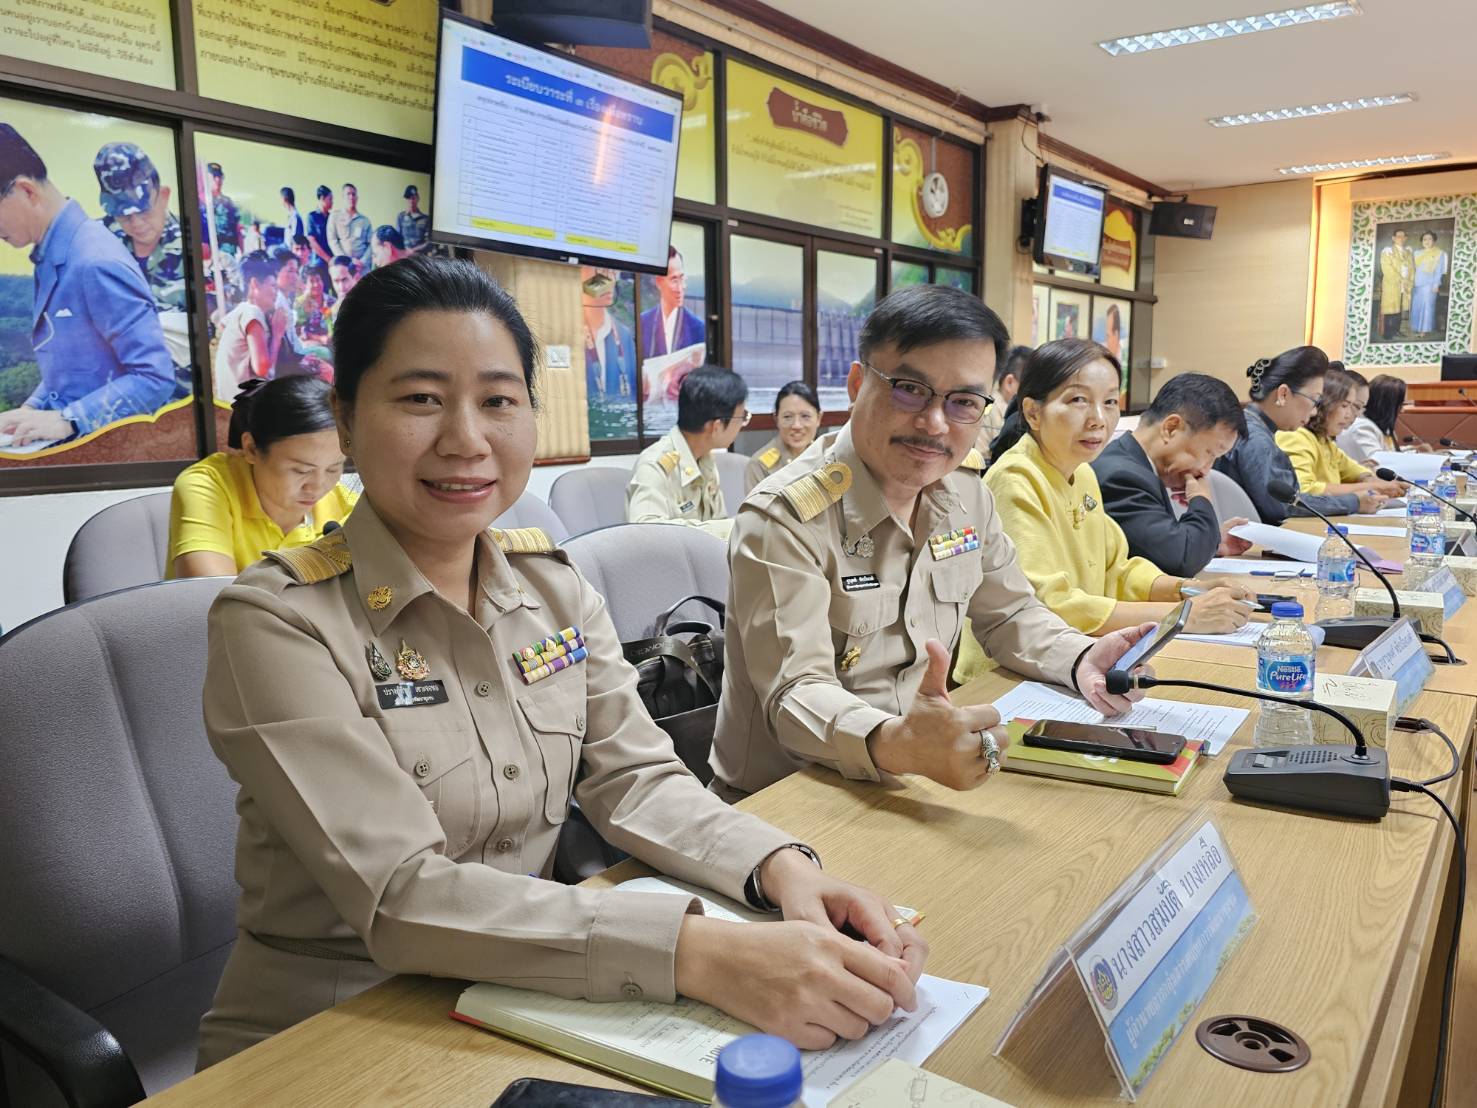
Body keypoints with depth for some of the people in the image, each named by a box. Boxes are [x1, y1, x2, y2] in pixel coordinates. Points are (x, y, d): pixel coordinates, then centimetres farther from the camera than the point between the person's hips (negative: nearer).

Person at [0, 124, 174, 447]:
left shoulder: (95, 262, -17)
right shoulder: (51, 258, 9)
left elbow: (155, 377, -21)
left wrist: (66, 419, -20)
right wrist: (31, 409, 4)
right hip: (74, 444, 7)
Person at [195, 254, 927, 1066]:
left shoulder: (555, 585, 2)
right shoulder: (277, 621, -16)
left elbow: (633, 778, -1)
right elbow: (400, 897, -23)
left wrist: (782, 869, -21)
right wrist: (698, 953, -33)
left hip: (520, 1008, 6)